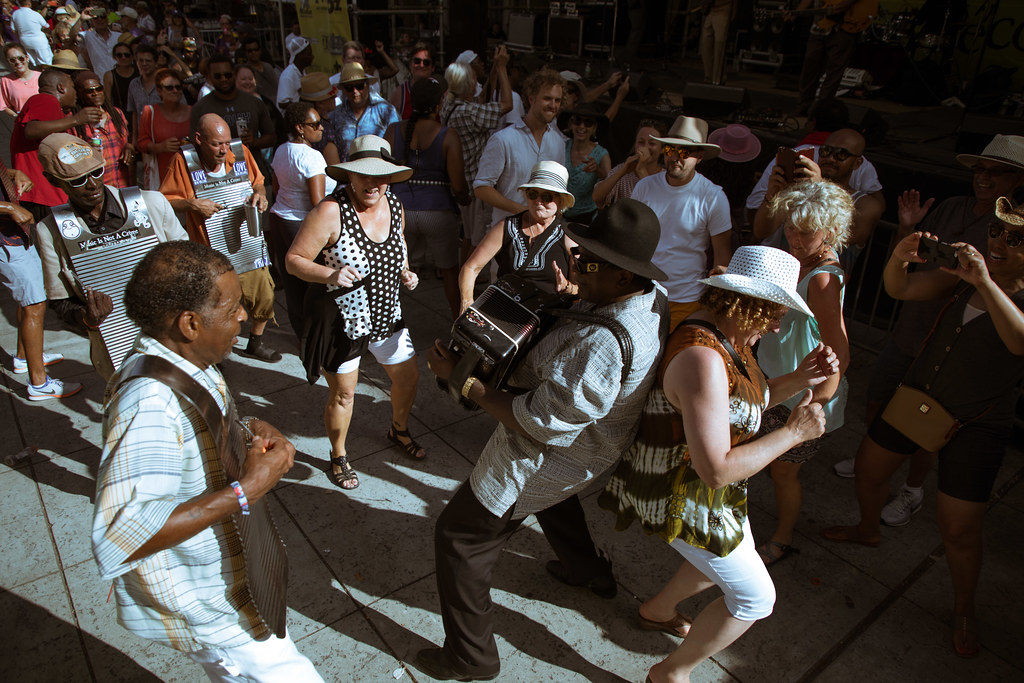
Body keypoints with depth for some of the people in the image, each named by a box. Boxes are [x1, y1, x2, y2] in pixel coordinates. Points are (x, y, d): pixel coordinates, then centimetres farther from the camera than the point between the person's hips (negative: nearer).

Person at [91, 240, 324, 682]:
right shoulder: (149, 401, -35)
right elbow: (118, 540, -44)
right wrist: (245, 491, -39)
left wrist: (253, 428, -5)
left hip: (221, 576, 9)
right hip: (195, 606, -9)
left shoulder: (192, 363, -3)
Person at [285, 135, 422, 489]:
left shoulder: (394, 206, -2)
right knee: (343, 394, 8)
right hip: (340, 320, -6)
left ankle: (399, 430, 49)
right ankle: (338, 457, 35)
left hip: (386, 315, 6)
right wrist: (330, 275, -34)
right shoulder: (331, 212, -22)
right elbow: (293, 259, -18)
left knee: (408, 377, 17)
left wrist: (405, 273, -2)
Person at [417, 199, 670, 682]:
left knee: (459, 535, 6)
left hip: (542, 458, -10)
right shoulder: (653, 295, -10)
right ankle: (587, 570, 63)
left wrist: (462, 378, -27)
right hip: (584, 446, 10)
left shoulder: (604, 345, -40)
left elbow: (538, 424, -34)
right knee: (553, 494, 42)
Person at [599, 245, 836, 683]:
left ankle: (656, 612, 53)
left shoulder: (724, 334, -2)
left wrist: (800, 378, -4)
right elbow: (717, 470, -34)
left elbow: (744, 402, 12)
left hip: (707, 484, 10)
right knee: (755, 598, 6)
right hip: (683, 496, -10)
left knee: (733, 560, 30)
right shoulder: (703, 358, -35)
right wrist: (793, 433, -24)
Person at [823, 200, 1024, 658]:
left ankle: (964, 610, 28)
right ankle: (868, 531, 49)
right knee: (868, 469, 18)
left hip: (976, 426, -5)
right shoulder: (962, 277, -2)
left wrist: (986, 282, -49)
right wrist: (900, 258, -33)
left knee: (959, 531, 0)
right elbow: (900, 289, -11)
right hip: (917, 396, 5)